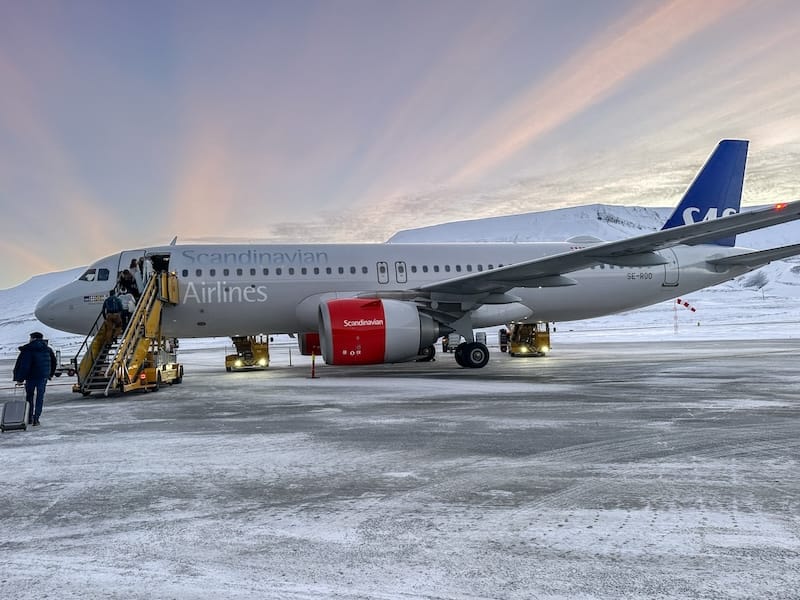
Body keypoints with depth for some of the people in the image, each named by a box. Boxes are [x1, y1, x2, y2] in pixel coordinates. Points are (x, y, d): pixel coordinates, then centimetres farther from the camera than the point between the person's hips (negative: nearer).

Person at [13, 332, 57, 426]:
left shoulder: (27, 350, -6)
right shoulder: (48, 349, 9)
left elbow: (22, 364, -11)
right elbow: (54, 363, 18)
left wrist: (19, 378, -9)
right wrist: (50, 375, 27)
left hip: (31, 377, -3)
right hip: (43, 376, 3)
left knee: (29, 396, 13)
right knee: (40, 397, 5)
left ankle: (29, 418, 15)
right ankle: (36, 419, -3)